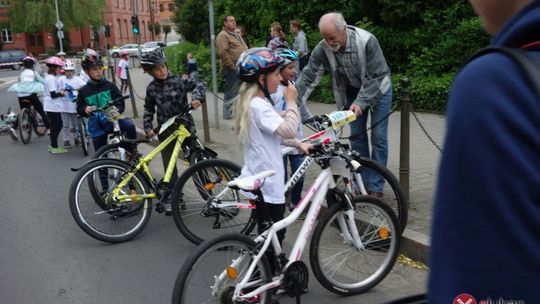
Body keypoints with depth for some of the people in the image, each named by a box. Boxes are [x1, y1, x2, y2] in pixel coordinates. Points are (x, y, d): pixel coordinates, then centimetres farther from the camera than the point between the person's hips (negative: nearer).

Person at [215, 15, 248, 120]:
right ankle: (228, 114, 5)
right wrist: (232, 66, -20)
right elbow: (223, 53, -21)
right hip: (232, 69, -9)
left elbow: (244, 49, 26)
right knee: (231, 92, -3)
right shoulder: (223, 35, -11)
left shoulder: (236, 35, 20)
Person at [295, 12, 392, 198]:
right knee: (356, 135, 4)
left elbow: (376, 76, -29)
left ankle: (376, 188, 5)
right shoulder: (322, 49, -23)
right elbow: (308, 78, -22)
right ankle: (362, 184, 16)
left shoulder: (367, 41, -33)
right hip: (352, 90, 4)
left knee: (378, 137, -4)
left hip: (378, 88, -3)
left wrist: (360, 102, -38)